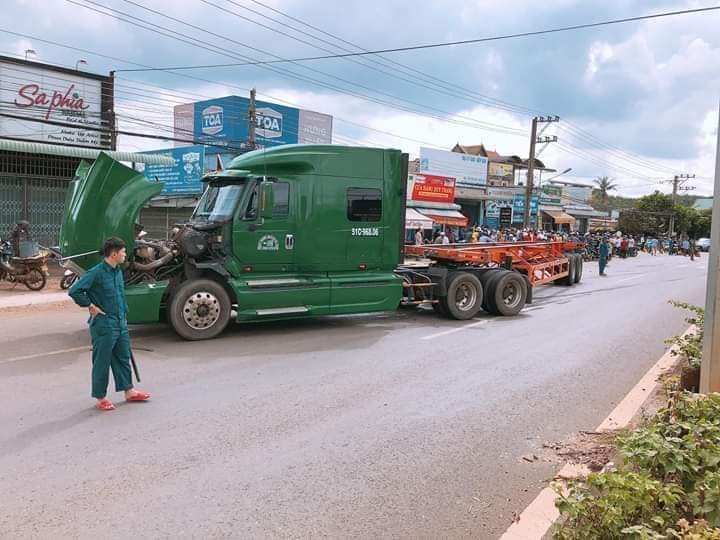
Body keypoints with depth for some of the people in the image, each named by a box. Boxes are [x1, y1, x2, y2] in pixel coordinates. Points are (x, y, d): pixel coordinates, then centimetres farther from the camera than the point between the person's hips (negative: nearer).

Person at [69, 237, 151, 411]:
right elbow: (74, 291, -21)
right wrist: (91, 306, -15)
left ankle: (128, 391, 28)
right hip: (104, 325, -8)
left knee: (123, 358, 16)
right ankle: (101, 398, 15)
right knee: (102, 362, 3)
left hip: (121, 324, 8)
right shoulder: (96, 273, -16)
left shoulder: (118, 272, 9)